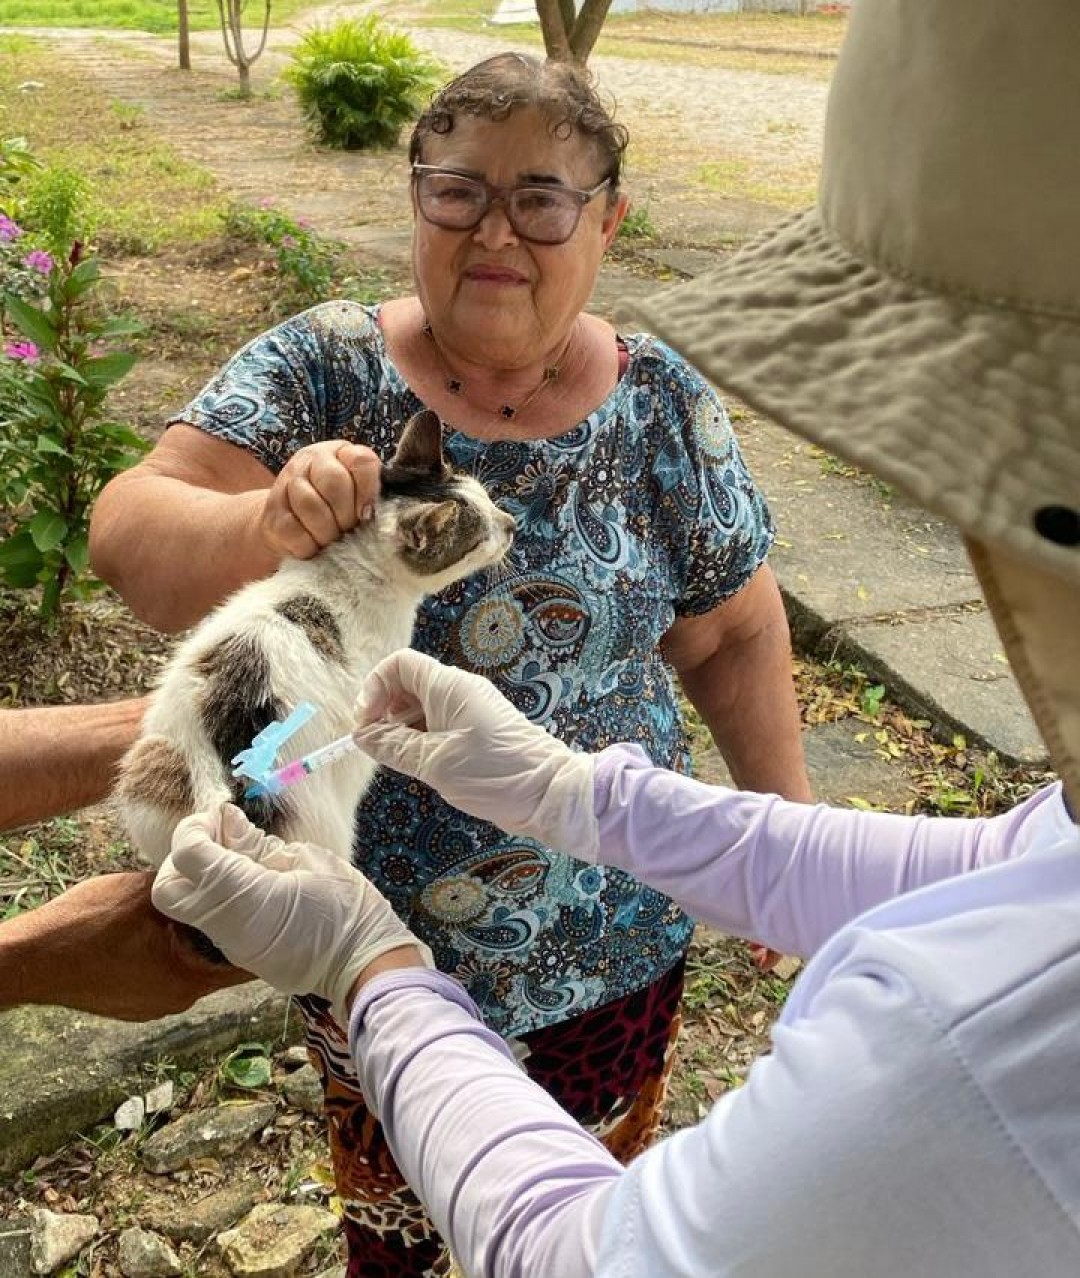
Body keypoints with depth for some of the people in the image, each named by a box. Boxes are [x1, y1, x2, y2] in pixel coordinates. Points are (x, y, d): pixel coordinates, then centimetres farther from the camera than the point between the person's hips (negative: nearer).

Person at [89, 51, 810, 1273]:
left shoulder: (664, 408, -9)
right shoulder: (321, 370, -12)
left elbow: (733, 633, 0)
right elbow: (129, 532, -21)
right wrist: (270, 521, -41)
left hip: (608, 936, 1)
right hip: (372, 933, 0)